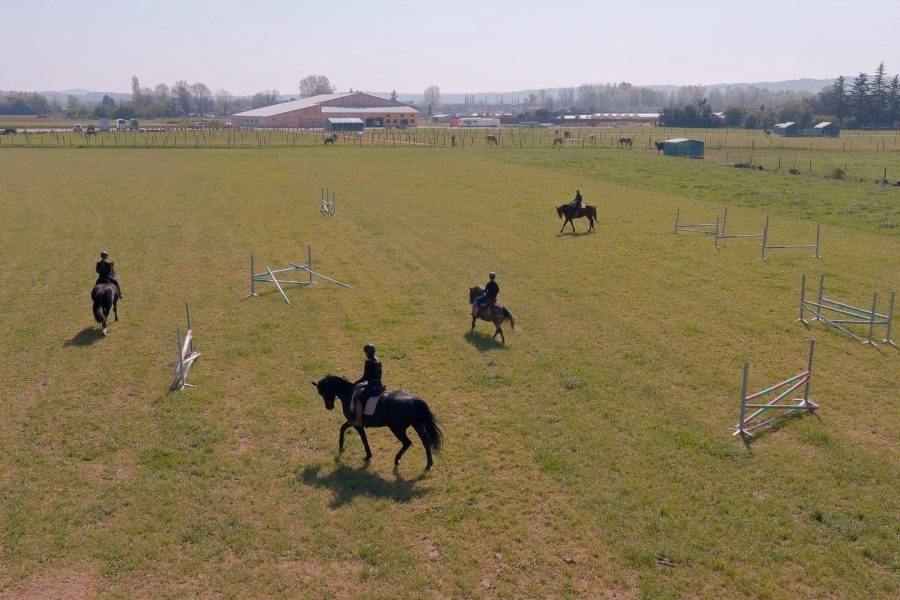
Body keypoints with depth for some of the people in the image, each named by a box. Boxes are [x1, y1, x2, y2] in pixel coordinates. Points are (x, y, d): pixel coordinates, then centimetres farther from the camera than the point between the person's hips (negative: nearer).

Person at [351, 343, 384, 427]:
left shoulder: (368, 362, -17)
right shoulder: (378, 361, 7)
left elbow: (365, 377, -15)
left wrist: (357, 382, 2)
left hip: (372, 386, -9)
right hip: (380, 385, 9)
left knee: (358, 399, -9)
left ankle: (358, 421, -14)